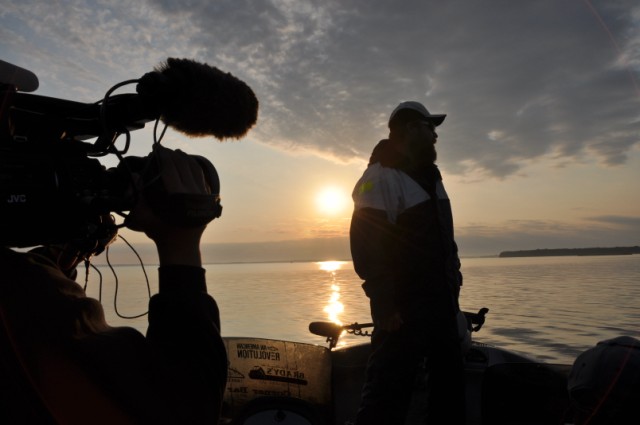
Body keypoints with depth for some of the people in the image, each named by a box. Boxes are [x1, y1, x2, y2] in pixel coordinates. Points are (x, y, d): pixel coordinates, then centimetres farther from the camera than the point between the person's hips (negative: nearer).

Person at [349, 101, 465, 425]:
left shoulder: (430, 178, 17)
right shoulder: (381, 177, -12)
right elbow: (366, 247, -20)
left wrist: (453, 289, 15)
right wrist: (385, 307, -22)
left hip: (442, 304, 9)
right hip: (404, 309, -9)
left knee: (450, 390, 18)